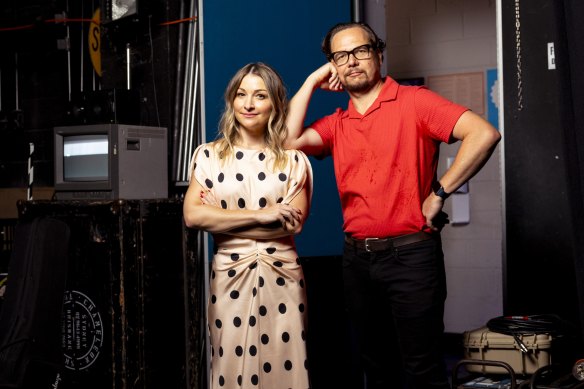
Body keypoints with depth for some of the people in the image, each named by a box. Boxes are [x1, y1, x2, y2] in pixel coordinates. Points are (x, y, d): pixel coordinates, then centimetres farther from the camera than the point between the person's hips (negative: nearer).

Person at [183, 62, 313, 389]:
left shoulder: (293, 160, 4)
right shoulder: (209, 155, 5)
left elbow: (294, 223, -7)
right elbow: (193, 216, -9)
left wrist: (222, 220, -9)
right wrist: (260, 215, -13)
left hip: (282, 279, 0)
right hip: (230, 278, 0)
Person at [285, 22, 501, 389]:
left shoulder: (413, 101, -5)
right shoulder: (337, 124, 11)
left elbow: (484, 134, -16)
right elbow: (290, 141, -7)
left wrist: (439, 193, -16)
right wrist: (311, 82, 1)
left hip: (410, 254, -5)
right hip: (357, 258, 5)